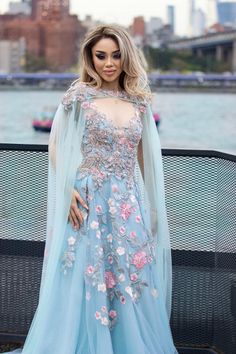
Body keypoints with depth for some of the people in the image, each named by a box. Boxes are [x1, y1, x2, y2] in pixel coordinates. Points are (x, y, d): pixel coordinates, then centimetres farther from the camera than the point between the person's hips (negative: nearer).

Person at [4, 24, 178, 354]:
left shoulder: (139, 102, 8)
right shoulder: (79, 96, -3)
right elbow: (56, 147, -1)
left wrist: (149, 204, 14)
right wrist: (68, 190, -11)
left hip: (130, 204, 4)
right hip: (90, 203, -4)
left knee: (134, 283, 7)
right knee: (85, 284, 0)